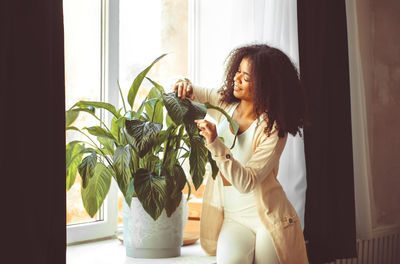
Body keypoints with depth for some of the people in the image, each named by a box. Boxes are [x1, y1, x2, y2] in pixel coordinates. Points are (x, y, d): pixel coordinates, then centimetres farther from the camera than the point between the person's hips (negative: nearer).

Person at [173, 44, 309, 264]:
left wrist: (216, 145, -31)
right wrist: (186, 86, -8)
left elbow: (246, 182, -22)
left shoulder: (273, 129, -14)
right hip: (231, 217, 2)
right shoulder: (224, 101, 1)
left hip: (266, 217, -2)